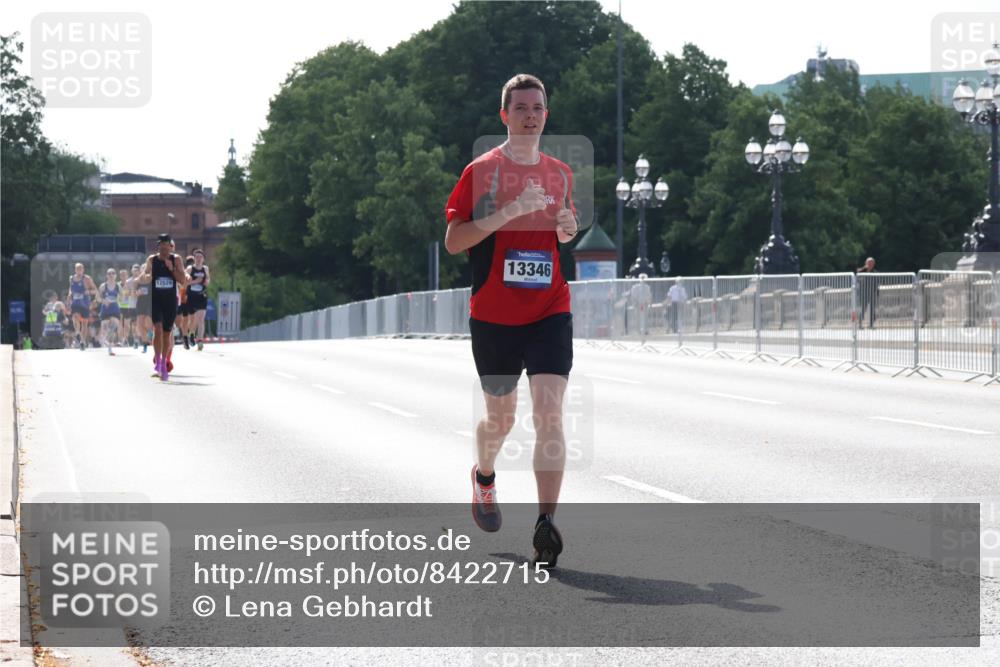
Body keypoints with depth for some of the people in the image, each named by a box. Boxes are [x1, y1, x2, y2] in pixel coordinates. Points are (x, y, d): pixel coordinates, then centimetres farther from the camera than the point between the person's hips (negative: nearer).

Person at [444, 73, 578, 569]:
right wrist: (509, 212, -20)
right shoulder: (482, 170, -3)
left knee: (549, 412, -14)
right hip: (493, 315, -2)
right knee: (500, 417, 12)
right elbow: (453, 241, -9)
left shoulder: (559, 174, 10)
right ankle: (484, 476, 46)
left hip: (550, 312, 2)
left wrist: (567, 229, 2)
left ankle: (546, 527, -16)